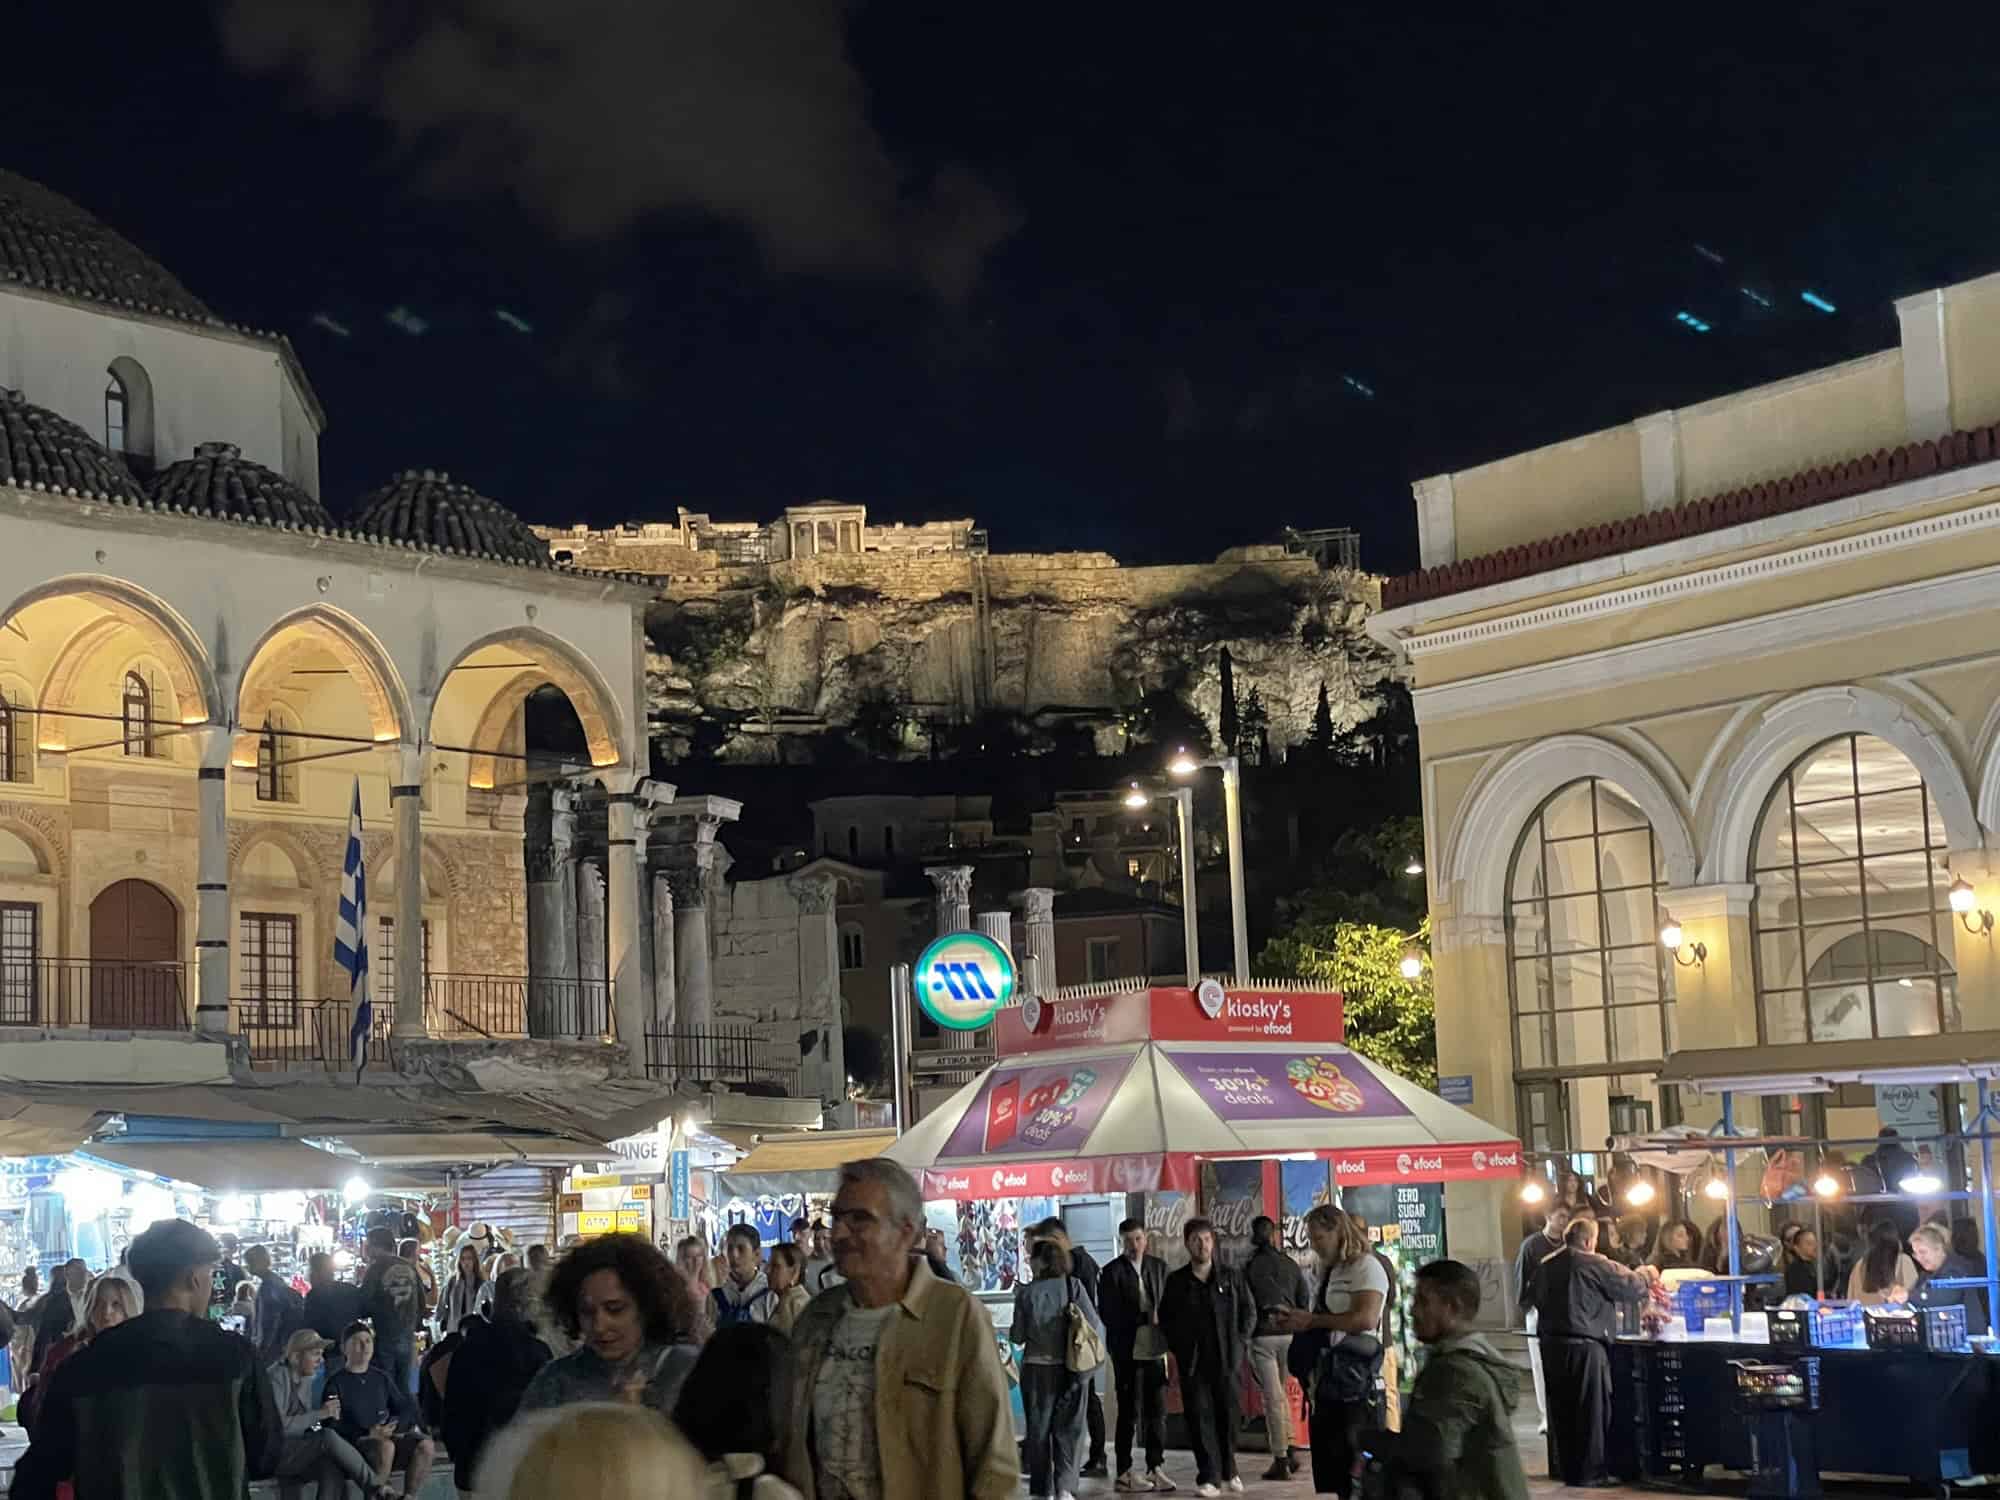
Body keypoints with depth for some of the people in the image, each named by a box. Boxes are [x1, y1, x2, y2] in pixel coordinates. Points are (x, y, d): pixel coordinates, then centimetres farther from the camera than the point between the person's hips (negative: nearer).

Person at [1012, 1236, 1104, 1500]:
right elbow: (1095, 1325, -9)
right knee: (1068, 1428, 7)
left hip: (1036, 1368, 0)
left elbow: (1018, 1336, -2)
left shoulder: (1026, 1292, -6)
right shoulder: (1073, 1285, -6)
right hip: (1070, 1368, 0)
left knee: (1039, 1429, 11)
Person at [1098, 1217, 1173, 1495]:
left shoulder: (1158, 1266, 11)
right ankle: (1125, 1471, 9)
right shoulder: (1112, 1272, -3)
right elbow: (1108, 1313, -9)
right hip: (1127, 1349, -4)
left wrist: (1160, 1320, -8)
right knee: (1129, 1412, 2)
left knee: (1157, 1410, 4)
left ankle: (1156, 1467, 12)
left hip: (1154, 1347, 4)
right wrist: (1144, 1318, -13)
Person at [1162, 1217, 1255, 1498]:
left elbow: (1249, 1310, 10)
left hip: (1226, 1359, 0)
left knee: (1227, 1415, 3)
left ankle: (1229, 1471, 21)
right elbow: (1165, 1317, 13)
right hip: (1192, 1361, 0)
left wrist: (1239, 1340, 1)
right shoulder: (1176, 1281, 5)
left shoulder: (1230, 1277, 5)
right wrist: (1178, 1346, 3)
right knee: (1200, 1417, -2)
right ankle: (1208, 1477, 2)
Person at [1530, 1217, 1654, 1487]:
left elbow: (1537, 1299, 15)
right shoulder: (1594, 1265, -12)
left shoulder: (1547, 1265, 6)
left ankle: (1566, 1469, 17)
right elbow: (1631, 1287, -5)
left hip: (1551, 1343, 6)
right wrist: (1647, 1275, 15)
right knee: (1591, 1409, 3)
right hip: (1584, 1345, -6)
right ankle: (1588, 1472, 6)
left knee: (1561, 1408, 11)